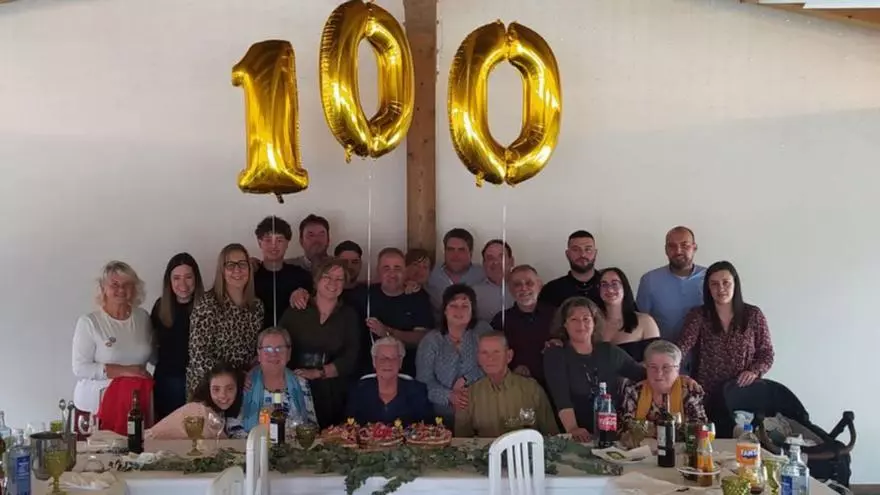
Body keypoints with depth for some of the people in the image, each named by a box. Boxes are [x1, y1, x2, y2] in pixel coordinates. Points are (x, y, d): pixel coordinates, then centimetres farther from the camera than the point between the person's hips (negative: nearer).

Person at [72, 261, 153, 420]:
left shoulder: (143, 317, 5)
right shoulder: (89, 322, -8)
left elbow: (155, 356, 18)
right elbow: (80, 368, -13)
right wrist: (123, 371, -18)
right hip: (96, 405, -3)